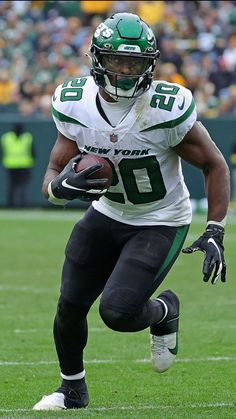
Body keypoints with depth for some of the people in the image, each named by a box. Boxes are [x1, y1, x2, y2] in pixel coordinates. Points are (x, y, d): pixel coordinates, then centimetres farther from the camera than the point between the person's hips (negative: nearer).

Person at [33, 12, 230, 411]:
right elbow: (52, 176, -7)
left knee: (117, 311, -19)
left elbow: (215, 165, -13)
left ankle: (164, 311, 17)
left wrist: (214, 234, -19)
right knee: (70, 305, 4)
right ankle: (72, 389, 31)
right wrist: (62, 186, -32)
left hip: (161, 224, -4)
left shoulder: (166, 108, -26)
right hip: (107, 214, 4)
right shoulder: (74, 104, -14)